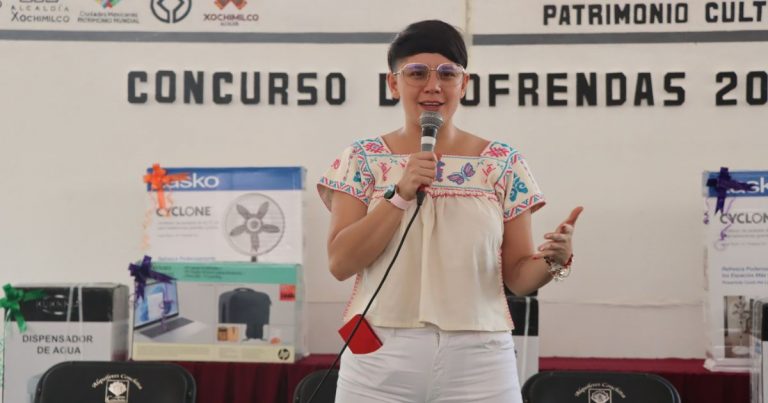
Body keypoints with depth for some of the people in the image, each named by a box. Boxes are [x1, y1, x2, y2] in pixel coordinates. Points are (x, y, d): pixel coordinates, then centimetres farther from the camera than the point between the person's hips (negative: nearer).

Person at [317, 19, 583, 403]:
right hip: (380, 358, 0)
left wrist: (552, 261, -15)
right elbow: (340, 263, -5)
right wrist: (400, 194, -14)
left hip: (478, 361, 1)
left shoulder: (503, 163, 4)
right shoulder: (363, 158, 2)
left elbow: (517, 276, 5)